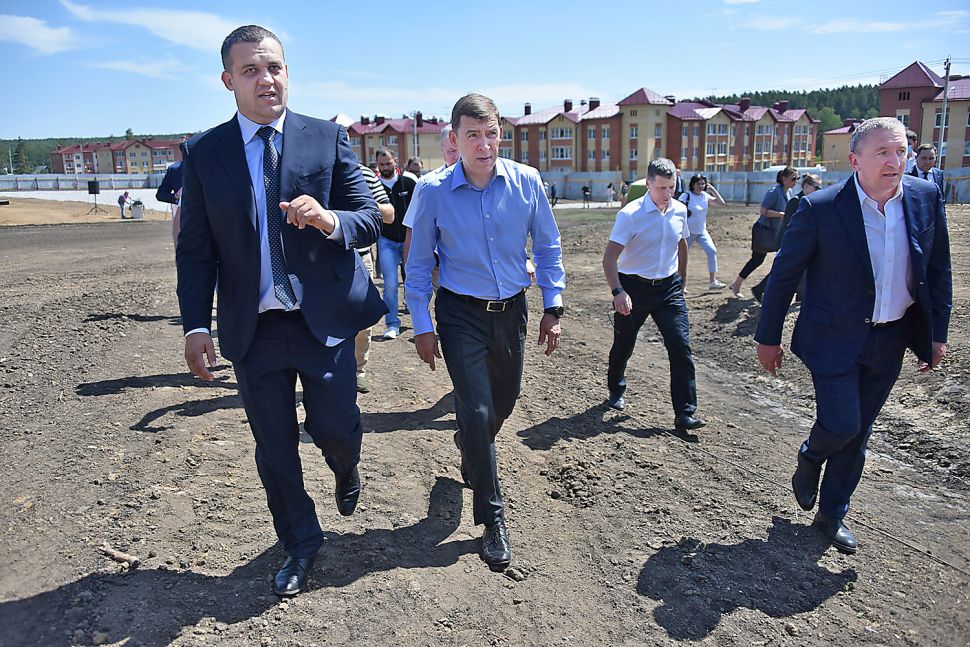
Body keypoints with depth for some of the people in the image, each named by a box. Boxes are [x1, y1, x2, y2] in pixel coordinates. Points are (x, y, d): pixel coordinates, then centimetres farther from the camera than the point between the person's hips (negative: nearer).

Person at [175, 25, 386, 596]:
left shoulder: (329, 139, 0)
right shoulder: (205, 153, 3)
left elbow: (370, 221, -3)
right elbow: (195, 248, 3)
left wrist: (327, 219, -25)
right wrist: (197, 324, -5)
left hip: (324, 320, -1)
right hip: (252, 329, 2)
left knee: (336, 428, 4)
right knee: (274, 447, 11)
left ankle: (347, 472, 43)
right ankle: (301, 543, 34)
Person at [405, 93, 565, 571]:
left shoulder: (526, 182, -7)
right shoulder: (434, 191, -11)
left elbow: (547, 246, 4)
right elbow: (419, 263, -2)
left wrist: (553, 307, 2)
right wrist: (421, 327, -3)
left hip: (512, 310, 3)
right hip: (461, 313, -3)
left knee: (503, 402, 17)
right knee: (477, 411, -7)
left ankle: (471, 453, 52)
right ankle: (491, 519, 9)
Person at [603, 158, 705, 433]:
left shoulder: (680, 210, 2)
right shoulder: (630, 214, -15)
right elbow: (609, 258, -19)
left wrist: (682, 279, 23)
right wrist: (617, 292, -31)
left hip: (669, 288, 4)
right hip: (634, 287, -4)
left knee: (681, 347, -6)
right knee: (623, 345, 10)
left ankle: (685, 414, -1)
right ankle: (616, 392, 38)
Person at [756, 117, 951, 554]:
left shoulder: (926, 199, -3)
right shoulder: (820, 208, -16)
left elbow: (938, 269, 8)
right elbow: (784, 274, -8)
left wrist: (937, 333, 9)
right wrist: (768, 338, -4)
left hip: (890, 341, 4)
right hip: (836, 339, -4)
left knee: (857, 433, 13)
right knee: (841, 424, -9)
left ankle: (832, 514, 31)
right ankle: (809, 459, 28)